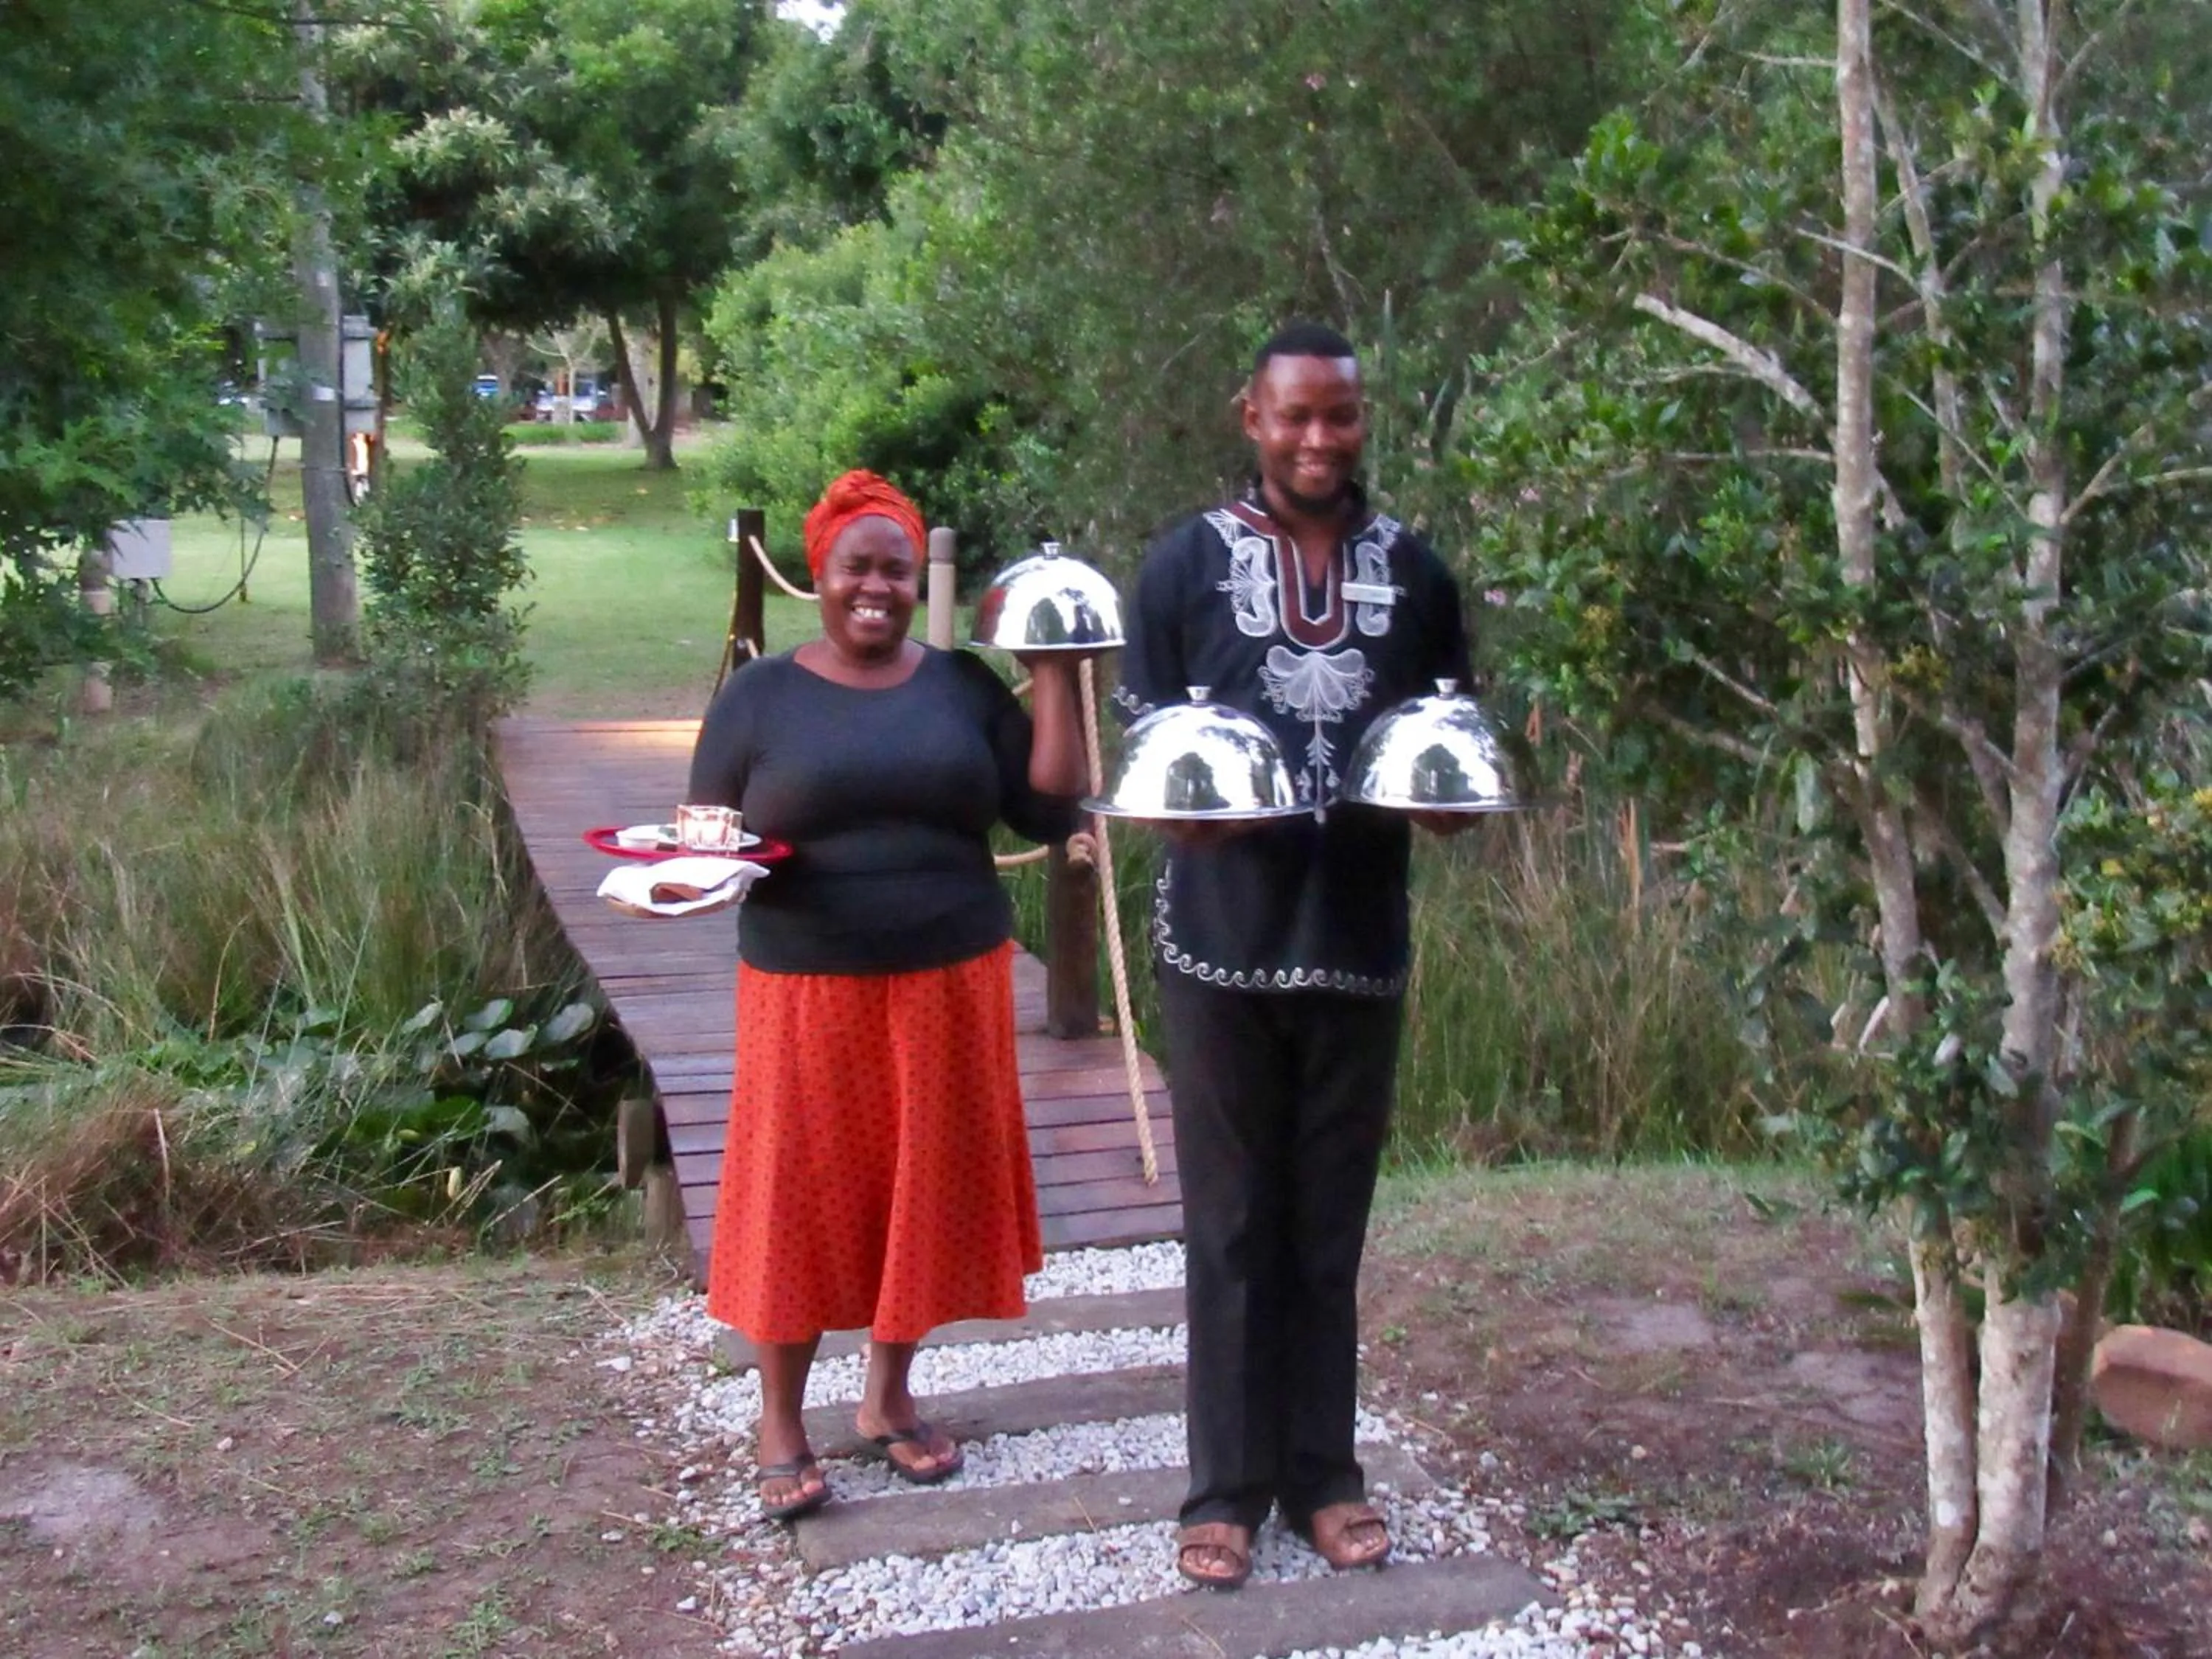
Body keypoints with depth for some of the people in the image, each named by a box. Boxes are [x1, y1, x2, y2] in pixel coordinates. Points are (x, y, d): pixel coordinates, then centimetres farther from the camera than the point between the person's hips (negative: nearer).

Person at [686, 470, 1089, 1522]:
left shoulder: (963, 685, 6)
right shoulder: (759, 694, 1)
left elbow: (1051, 811, -1)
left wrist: (1053, 676, -4)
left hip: (949, 986, 2)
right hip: (807, 992, -2)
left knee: (926, 1190, 10)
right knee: (803, 1198, 3)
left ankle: (888, 1397, 29)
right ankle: (781, 1424, 18)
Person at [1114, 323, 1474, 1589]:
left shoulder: (1413, 571, 7)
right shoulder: (1187, 563, -1)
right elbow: (1143, 738, 2)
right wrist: (1185, 807, -19)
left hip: (1360, 939, 2)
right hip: (1224, 938, -2)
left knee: (1331, 1222, 11)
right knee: (1233, 1225, 7)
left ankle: (1323, 1473, 23)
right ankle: (1230, 1486, 17)